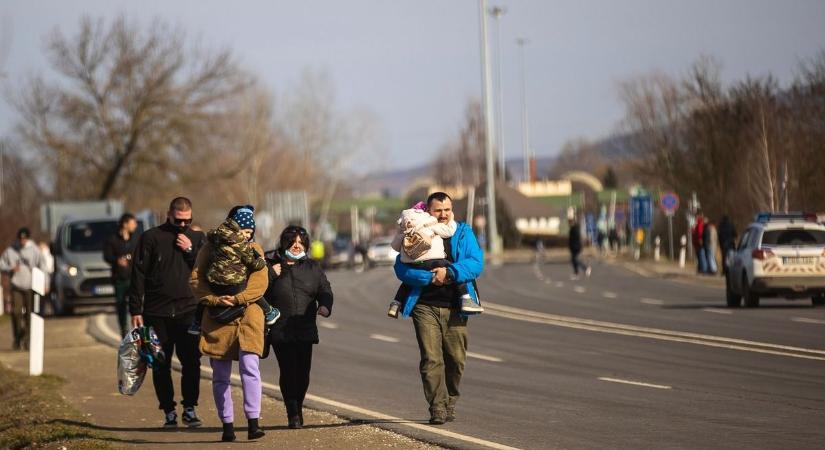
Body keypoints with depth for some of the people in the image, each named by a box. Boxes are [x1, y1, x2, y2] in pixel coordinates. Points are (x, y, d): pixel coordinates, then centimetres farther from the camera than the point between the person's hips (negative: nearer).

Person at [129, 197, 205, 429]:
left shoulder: (197, 238, 10)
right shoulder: (151, 238, 2)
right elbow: (138, 274, 0)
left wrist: (190, 250, -8)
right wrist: (136, 310, -5)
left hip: (188, 311, 1)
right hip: (157, 313, -1)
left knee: (191, 362, -6)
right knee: (160, 365, 2)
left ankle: (189, 408, 4)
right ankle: (169, 411, 9)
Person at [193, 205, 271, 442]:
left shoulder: (254, 249, 10)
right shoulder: (210, 248, 7)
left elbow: (260, 282, -2)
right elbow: (197, 280, 1)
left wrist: (238, 299, -16)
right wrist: (214, 299, -15)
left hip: (248, 316, -1)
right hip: (216, 317, 1)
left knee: (250, 368, -14)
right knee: (220, 376, 4)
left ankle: (253, 422, -17)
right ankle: (227, 425, 11)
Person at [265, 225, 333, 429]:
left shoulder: (313, 267, 13)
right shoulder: (271, 267, 4)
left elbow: (325, 290, 9)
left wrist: (325, 306, -12)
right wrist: (271, 275, -13)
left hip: (305, 330, 3)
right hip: (280, 331, -3)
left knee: (303, 373, 1)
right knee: (288, 371, -11)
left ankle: (298, 410, 21)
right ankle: (293, 415, -5)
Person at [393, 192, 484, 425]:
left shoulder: (463, 233, 9)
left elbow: (476, 264, -3)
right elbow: (402, 269, -4)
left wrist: (449, 272, -17)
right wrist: (430, 277, -17)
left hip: (455, 307, 1)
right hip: (425, 307, -1)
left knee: (456, 359, 4)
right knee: (431, 359, -9)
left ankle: (450, 403, 22)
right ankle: (437, 407, -6)